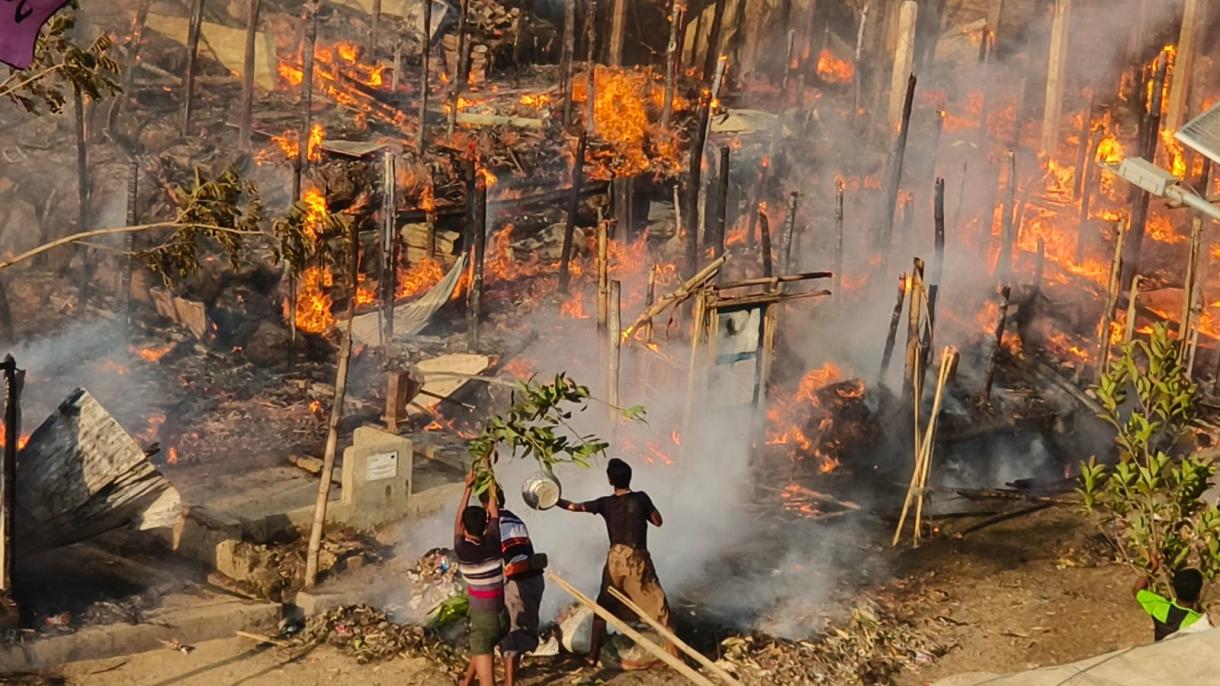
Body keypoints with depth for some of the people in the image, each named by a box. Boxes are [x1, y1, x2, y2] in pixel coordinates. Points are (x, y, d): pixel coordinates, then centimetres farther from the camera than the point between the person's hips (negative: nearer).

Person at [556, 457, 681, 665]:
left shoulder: (605, 503, 1)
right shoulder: (640, 498, -6)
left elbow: (574, 507, 3)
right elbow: (658, 521, 1)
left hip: (616, 559, 3)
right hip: (638, 559, -3)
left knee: (603, 606, 17)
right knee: (658, 605, 4)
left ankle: (593, 655, 17)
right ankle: (674, 652, 1)